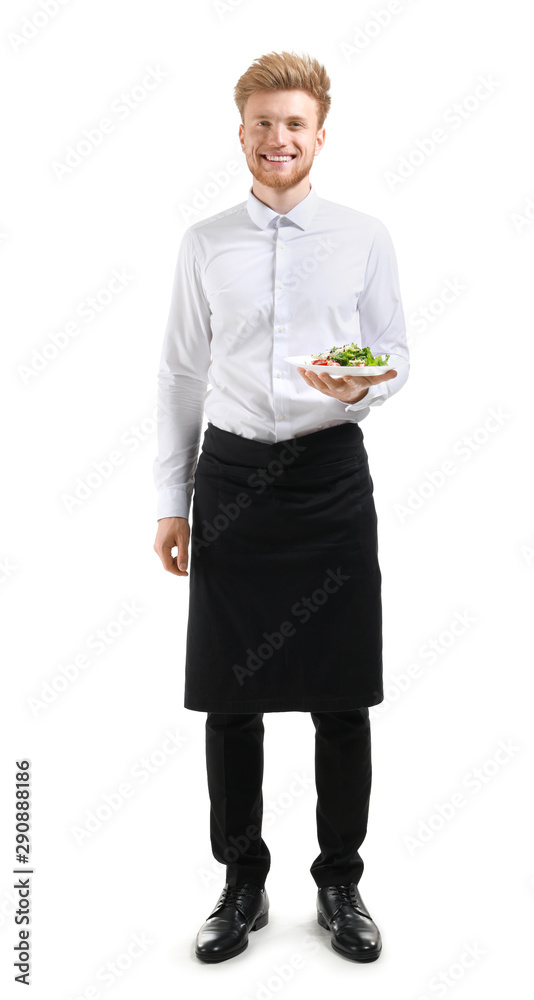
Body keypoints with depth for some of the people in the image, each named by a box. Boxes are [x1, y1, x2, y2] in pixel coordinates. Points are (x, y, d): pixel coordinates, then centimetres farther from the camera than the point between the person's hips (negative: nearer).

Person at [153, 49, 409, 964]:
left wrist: (361, 386, -17)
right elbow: (181, 374, 9)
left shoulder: (366, 238, 5)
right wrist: (172, 499, 6)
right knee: (229, 698, 7)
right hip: (233, 475, 1)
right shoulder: (204, 244, 8)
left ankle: (340, 884, 26)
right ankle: (242, 882, 26)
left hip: (331, 473, -1)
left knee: (342, 699, 6)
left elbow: (396, 357, 7)